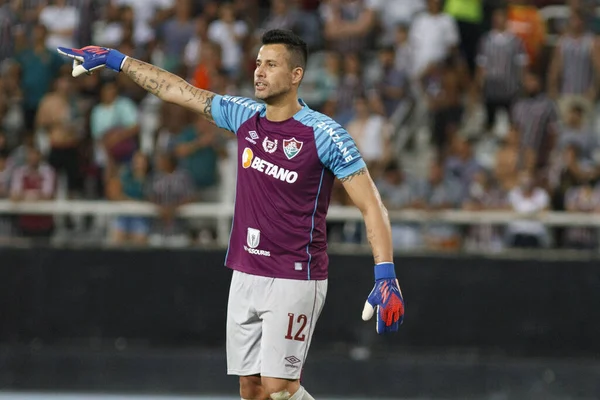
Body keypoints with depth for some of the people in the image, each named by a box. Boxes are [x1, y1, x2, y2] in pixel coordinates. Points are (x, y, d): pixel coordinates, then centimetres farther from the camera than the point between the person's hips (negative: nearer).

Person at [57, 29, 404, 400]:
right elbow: (177, 90, 16)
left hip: (295, 281, -6)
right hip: (246, 278, 6)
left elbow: (372, 205, -13)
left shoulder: (325, 135, -12)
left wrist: (386, 275, -23)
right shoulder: (245, 116, 6)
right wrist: (115, 59, 21)